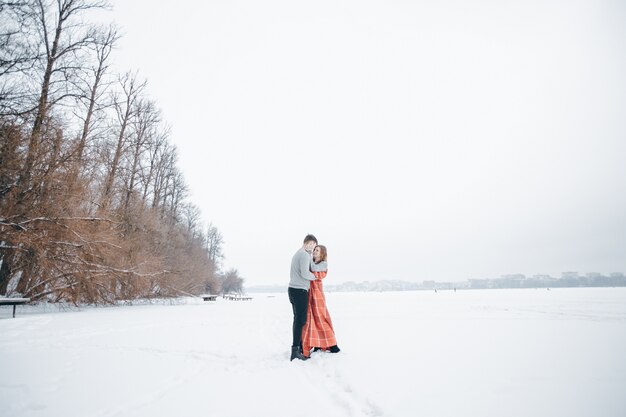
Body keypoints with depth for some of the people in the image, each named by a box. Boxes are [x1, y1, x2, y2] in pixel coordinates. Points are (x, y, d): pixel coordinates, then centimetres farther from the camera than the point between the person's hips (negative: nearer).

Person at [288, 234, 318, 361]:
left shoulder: (296, 254, 20)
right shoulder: (305, 255, -10)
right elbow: (304, 273, -20)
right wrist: (314, 277, -3)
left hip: (292, 288, 10)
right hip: (300, 290, -9)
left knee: (297, 319, 12)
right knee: (300, 320, -10)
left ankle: (299, 347, 16)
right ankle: (295, 351, -12)